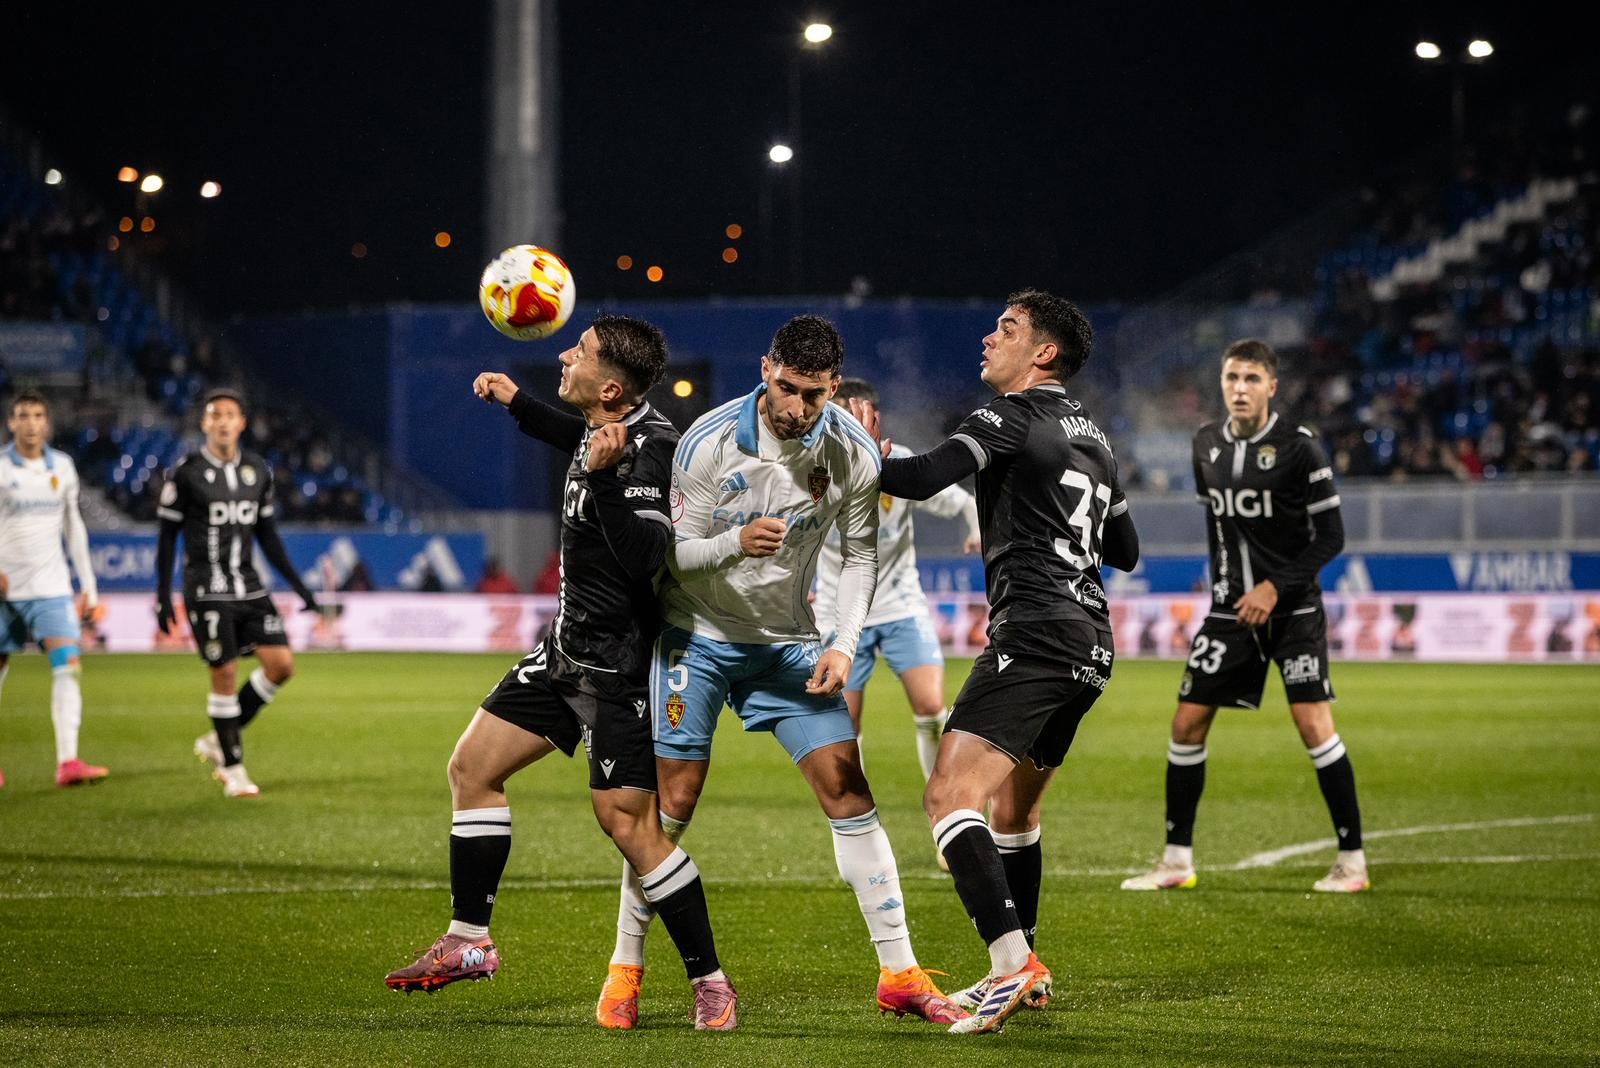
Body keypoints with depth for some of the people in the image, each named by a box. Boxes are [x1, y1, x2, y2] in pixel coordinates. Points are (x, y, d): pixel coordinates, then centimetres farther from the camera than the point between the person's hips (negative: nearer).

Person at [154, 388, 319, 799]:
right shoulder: (185, 473, -6)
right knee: (225, 673, -6)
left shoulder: (258, 471, 8)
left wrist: (296, 583, 13)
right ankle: (232, 767, 7)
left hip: (249, 587, 5)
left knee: (281, 663, -5)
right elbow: (167, 536, -2)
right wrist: (162, 596, -6)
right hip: (207, 591, -5)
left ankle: (219, 740, 12)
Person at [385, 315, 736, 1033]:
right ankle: (469, 943, 22)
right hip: (570, 647, 10)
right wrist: (517, 405, 25)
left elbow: (642, 561, -34)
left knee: (629, 823, -13)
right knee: (472, 765, 12)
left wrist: (605, 476, -38)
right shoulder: (612, 432, 4)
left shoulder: (646, 455, -23)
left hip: (618, 663, -10)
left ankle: (710, 981, -2)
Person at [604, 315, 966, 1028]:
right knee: (672, 801, -5)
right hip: (696, 634, -3)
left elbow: (859, 555, 3)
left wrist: (844, 643, -10)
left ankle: (899, 975, -1)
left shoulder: (853, 453, -11)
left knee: (847, 790, -5)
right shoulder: (710, 442, -20)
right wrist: (737, 543, -34)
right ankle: (625, 969, 10)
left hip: (787, 641, 3)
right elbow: (674, 552, -14)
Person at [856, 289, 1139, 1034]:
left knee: (950, 795, -18)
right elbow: (1124, 550, 28)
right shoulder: (1090, 434, 20)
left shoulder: (1012, 418, -6)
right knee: (1015, 809, 23)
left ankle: (1012, 962, -29)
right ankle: (1022, 975, 30)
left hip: (1034, 633, -9)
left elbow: (924, 478, -20)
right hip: (1090, 641, 9)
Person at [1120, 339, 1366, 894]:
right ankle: (1177, 860, 12)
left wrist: (1276, 587, -17)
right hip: (1231, 608, 5)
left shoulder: (1298, 447, -11)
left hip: (1292, 606, -5)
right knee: (1187, 724, 1)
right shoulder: (1206, 444, 5)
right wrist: (1224, 584, 16)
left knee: (1314, 724, -14)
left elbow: (1330, 535, -10)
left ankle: (1352, 860, -6)